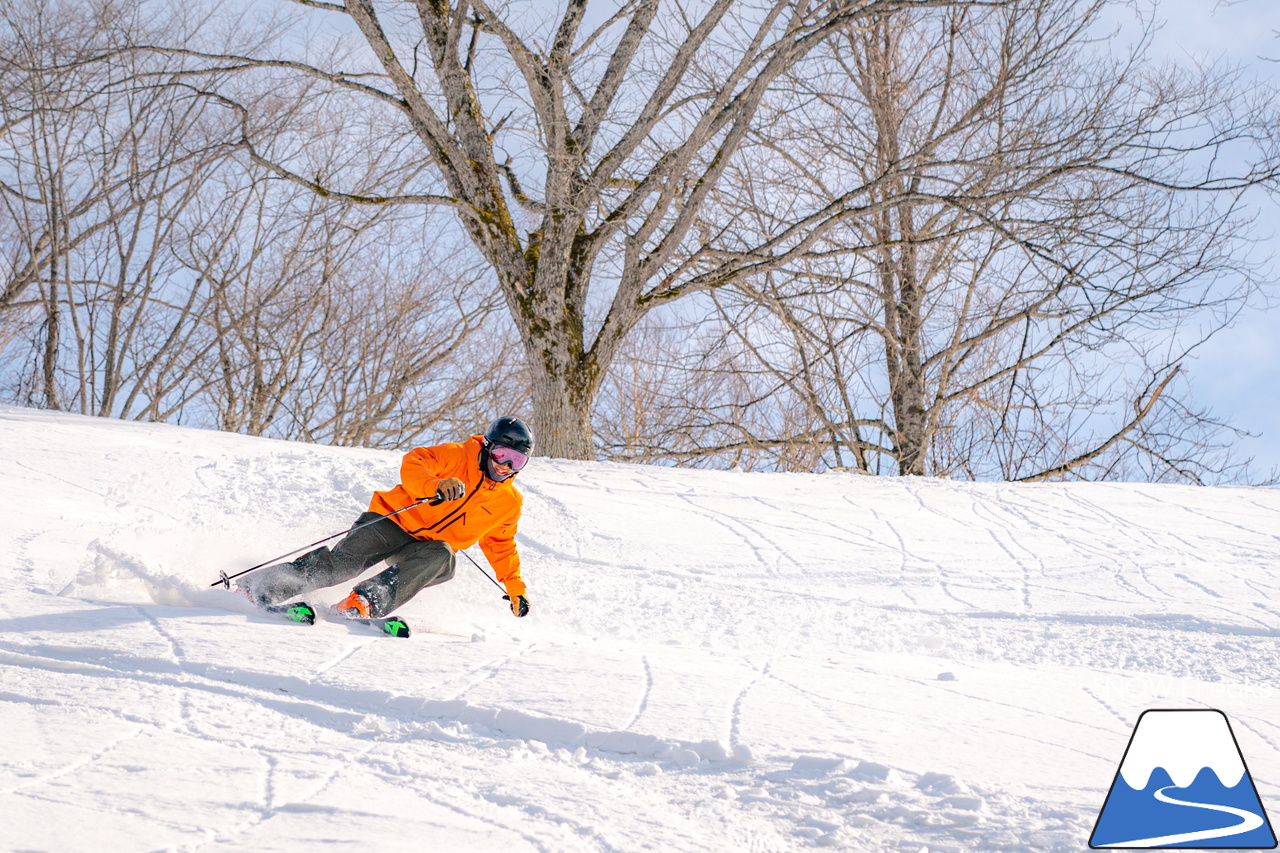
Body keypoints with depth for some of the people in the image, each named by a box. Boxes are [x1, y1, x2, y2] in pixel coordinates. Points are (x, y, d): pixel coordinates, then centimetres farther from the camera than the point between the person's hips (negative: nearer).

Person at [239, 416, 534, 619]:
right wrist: (436, 485, -37)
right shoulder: (460, 456, -5)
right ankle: (261, 585, -12)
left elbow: (500, 545, 24)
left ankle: (367, 602, -41)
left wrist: (515, 587, 19)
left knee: (440, 557, -31)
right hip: (394, 521, -3)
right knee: (346, 559, -22)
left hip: (430, 547, 3)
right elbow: (413, 463, -18)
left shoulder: (509, 503, 9)